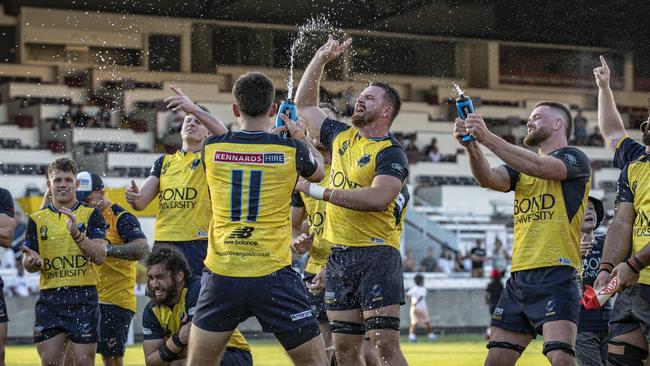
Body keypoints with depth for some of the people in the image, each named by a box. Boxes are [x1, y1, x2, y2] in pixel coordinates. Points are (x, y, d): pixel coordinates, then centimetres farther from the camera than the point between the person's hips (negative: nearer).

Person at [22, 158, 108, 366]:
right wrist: (32, 261, -12)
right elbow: (27, 264, 12)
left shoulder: (91, 215, 3)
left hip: (83, 298, -2)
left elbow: (100, 256, -8)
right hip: (49, 300, 2)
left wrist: (77, 234, -22)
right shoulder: (37, 219, 11)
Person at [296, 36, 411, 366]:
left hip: (377, 255, -7)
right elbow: (305, 105, 28)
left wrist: (318, 191, -20)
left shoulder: (391, 153, -8)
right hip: (338, 255, 7)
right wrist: (321, 59, 18)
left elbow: (377, 199, -25)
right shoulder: (341, 137, 14)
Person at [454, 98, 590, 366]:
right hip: (519, 277, 7)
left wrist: (488, 138, -21)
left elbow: (539, 167, -18)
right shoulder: (521, 165, 22)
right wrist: (472, 147, -17)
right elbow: (489, 179, 2)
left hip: (556, 275, -7)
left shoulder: (575, 159, 2)